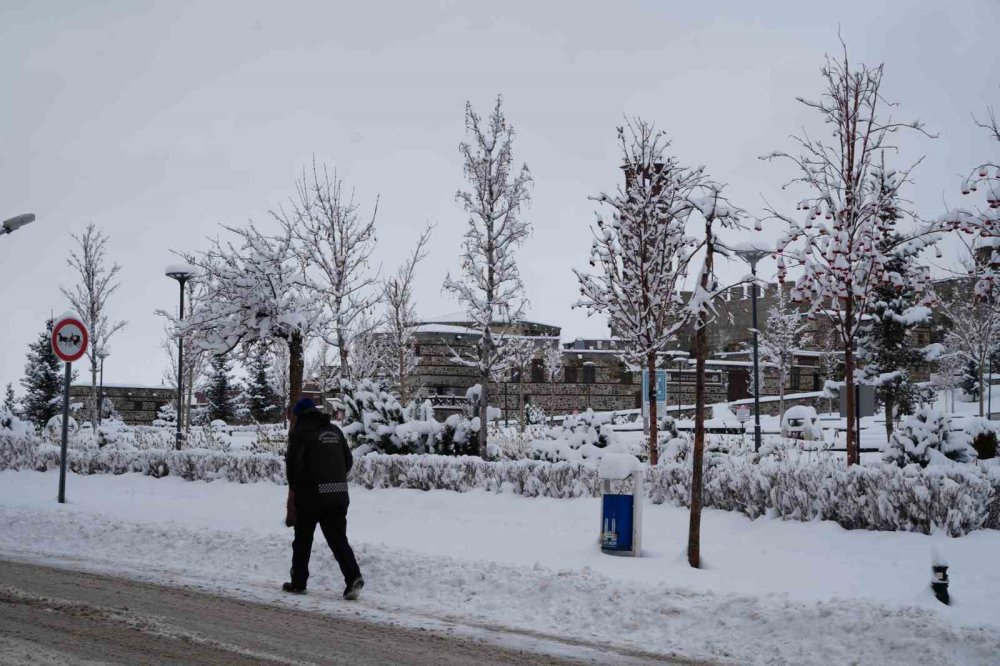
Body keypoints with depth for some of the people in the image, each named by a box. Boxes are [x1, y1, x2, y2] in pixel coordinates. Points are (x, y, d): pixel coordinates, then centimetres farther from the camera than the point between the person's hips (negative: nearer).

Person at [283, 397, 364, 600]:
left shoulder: (300, 432, -5)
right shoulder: (335, 430, 14)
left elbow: (293, 462, -13)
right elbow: (348, 460, 16)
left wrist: (293, 488, 1)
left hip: (310, 494, -5)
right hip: (339, 494, 5)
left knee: (303, 540, 11)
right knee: (338, 539, 6)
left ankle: (298, 583, 20)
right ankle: (353, 577, -12)